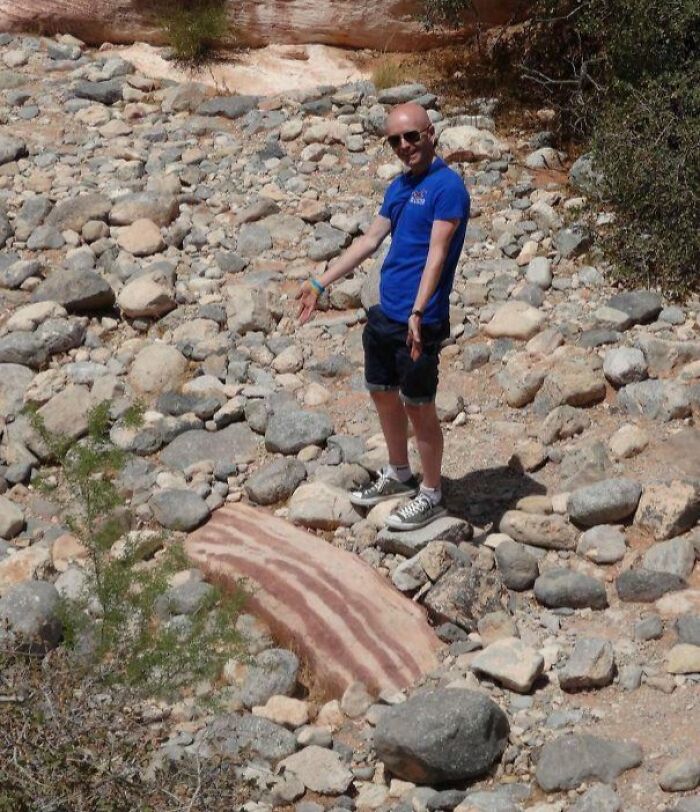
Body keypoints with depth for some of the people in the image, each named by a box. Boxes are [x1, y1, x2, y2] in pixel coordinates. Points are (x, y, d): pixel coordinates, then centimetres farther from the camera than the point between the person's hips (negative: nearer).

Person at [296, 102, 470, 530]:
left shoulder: (447, 185, -14)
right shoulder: (399, 186, 12)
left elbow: (437, 253, -23)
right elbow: (369, 241, 17)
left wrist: (417, 314, -32)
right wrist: (320, 284, 17)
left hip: (419, 322, -8)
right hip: (384, 314, 9)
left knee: (419, 407, 2)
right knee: (383, 394, 19)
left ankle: (431, 496, 17)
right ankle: (398, 475, 38)